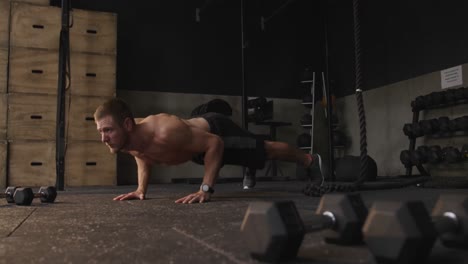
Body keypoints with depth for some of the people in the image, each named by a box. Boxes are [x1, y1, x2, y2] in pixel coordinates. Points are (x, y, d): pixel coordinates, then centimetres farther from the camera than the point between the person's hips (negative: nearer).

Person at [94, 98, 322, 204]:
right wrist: (141, 189, -7)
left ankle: (313, 161, 44)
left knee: (267, 150, 16)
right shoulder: (128, 143, -22)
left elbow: (215, 144, -38)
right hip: (200, 145, 7)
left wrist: (206, 189, -41)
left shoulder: (166, 133, -47)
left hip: (218, 132, -7)